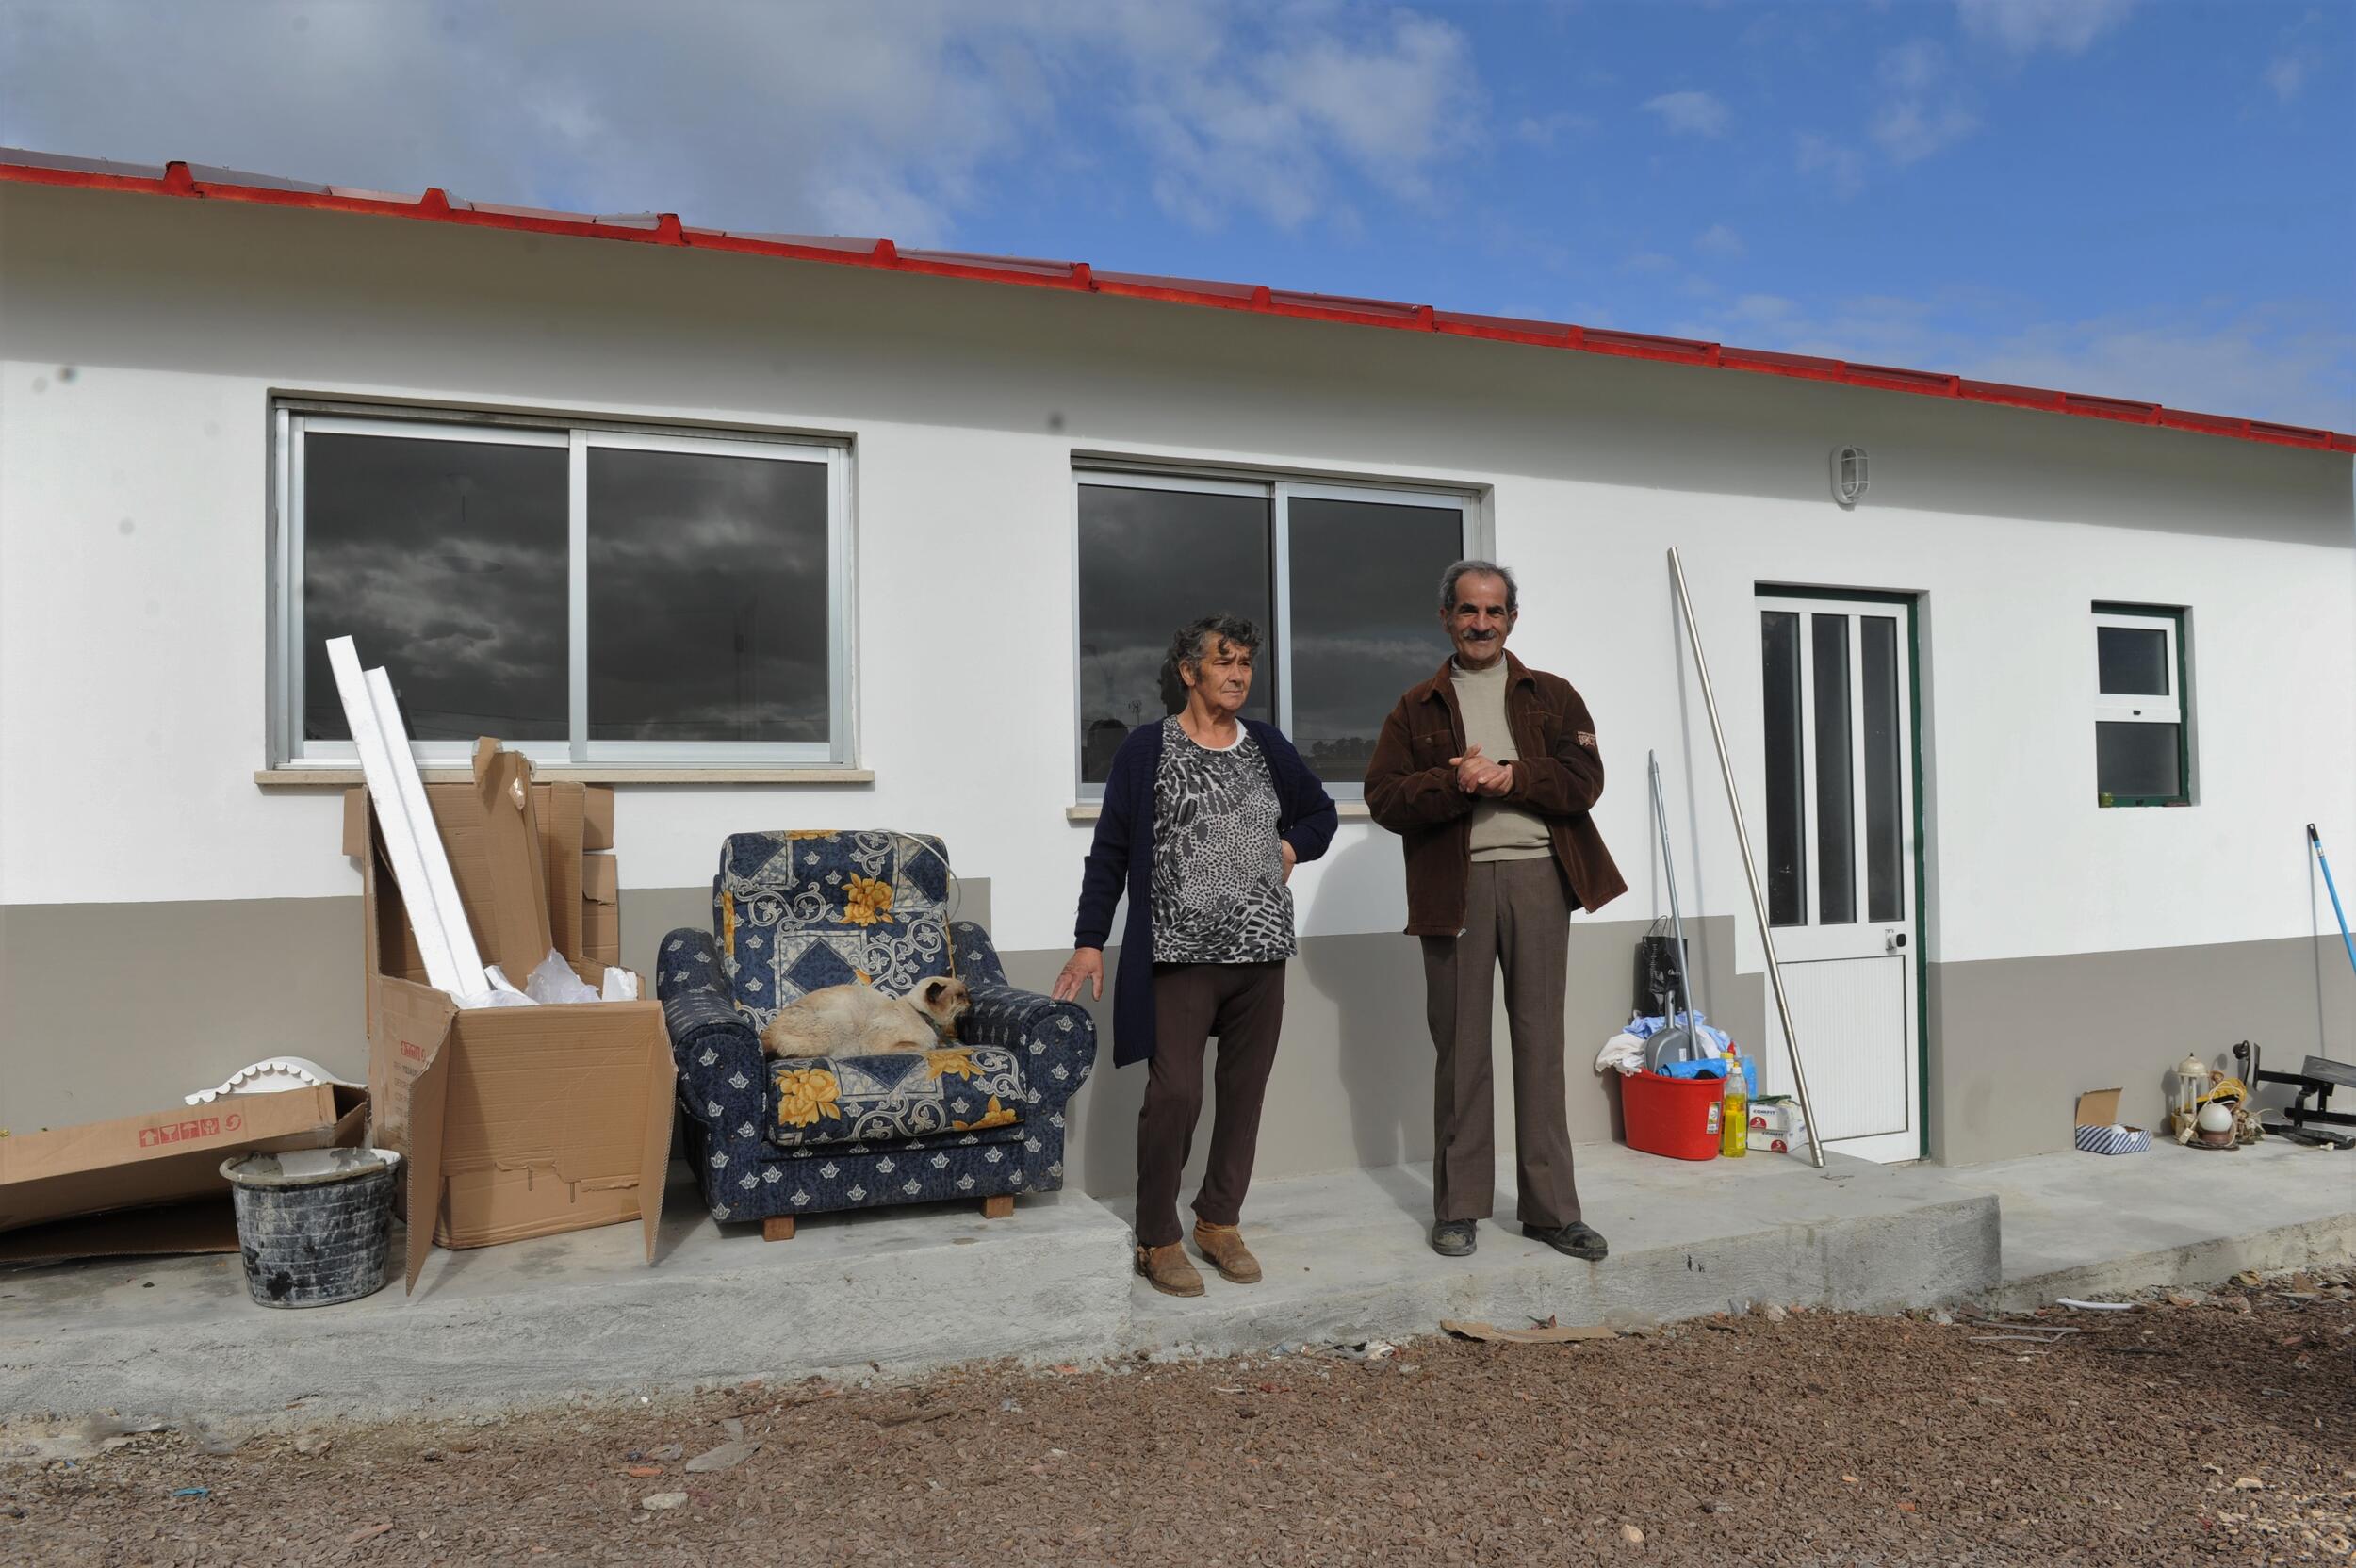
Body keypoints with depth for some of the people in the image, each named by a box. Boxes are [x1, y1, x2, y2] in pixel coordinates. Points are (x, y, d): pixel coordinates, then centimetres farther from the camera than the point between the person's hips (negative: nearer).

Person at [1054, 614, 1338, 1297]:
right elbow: (1110, 851, 0)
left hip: (1261, 949, 5)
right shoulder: (1147, 748, -1)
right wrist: (1089, 941, -4)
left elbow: (1322, 813, 26)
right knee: (1174, 1093, -9)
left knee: (1245, 1090, 8)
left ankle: (1219, 1221, 24)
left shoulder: (1267, 746, 11)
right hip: (1179, 952, -4)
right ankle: (1157, 1239, 7)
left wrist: (1293, 845, 5)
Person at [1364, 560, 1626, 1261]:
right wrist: (1454, 784, -16)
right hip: (1455, 887, 0)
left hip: (1538, 878, 1)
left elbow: (1584, 779, -1)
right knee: (1460, 1045, 5)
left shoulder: (1552, 696, 12)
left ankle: (1550, 1207, 12)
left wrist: (1509, 777, -14)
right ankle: (1459, 1207, 15)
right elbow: (1383, 797, 0)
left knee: (1540, 1041, 4)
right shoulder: (1417, 708, 11)